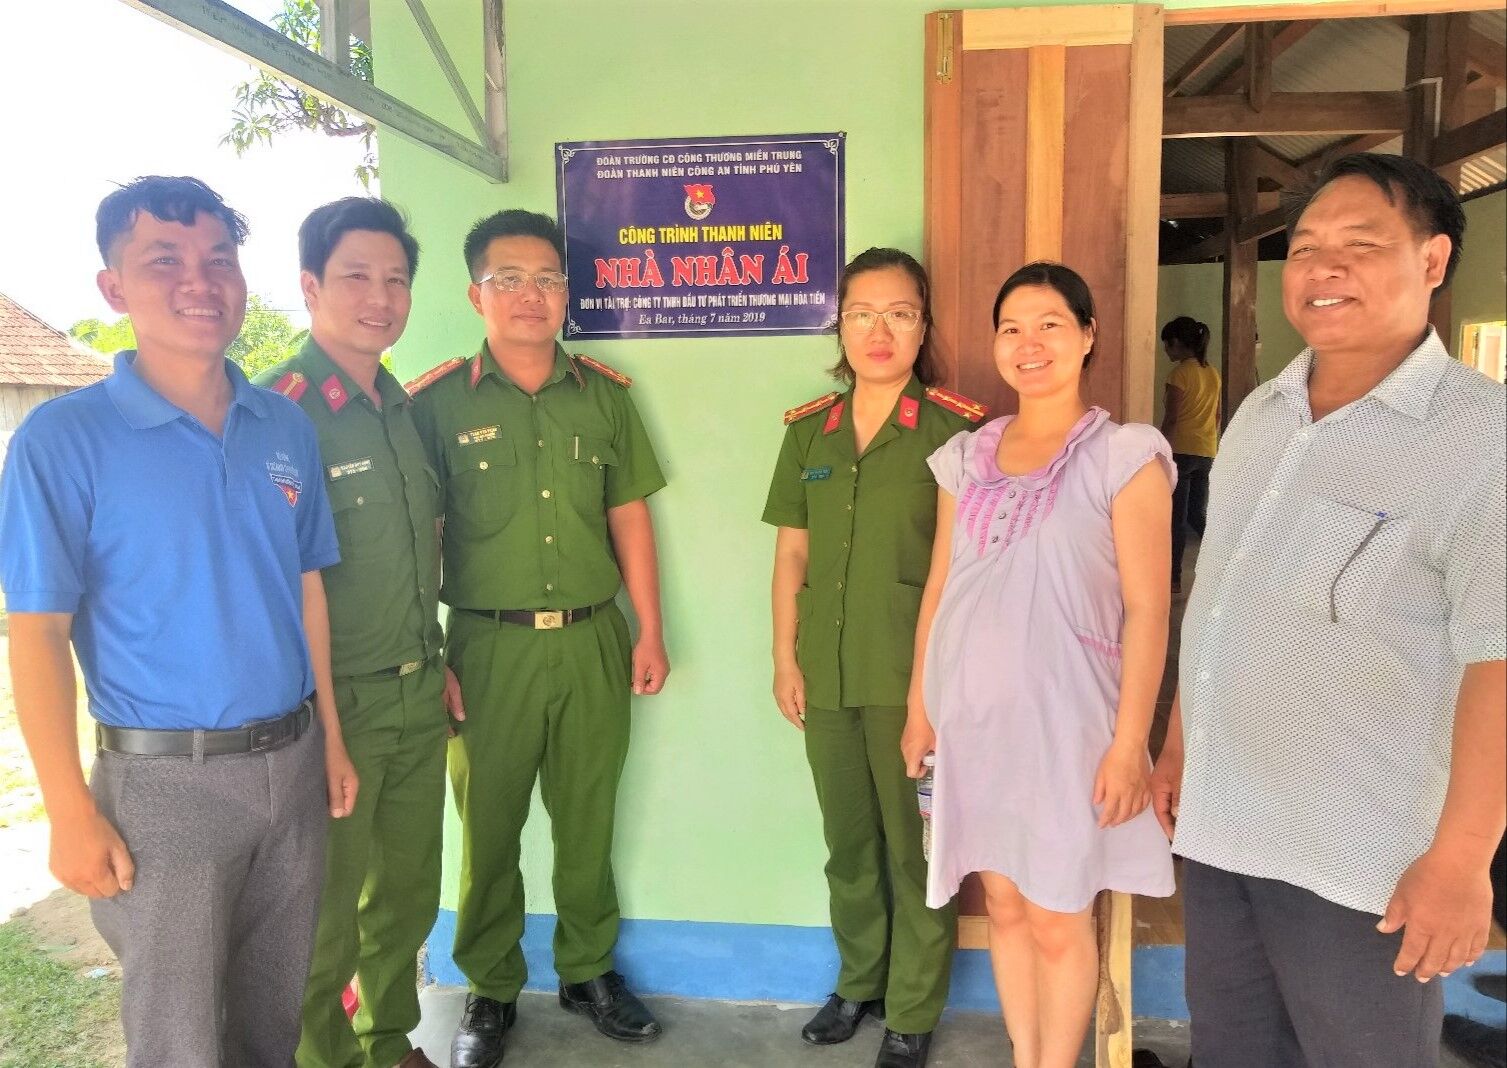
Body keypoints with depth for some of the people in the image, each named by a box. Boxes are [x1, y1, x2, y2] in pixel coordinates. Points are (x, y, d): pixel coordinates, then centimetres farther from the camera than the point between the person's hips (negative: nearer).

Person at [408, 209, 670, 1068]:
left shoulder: (605, 394, 6)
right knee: (489, 826, 10)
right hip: (489, 645, -2)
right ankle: (492, 991, 30)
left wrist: (649, 631, 7)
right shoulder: (437, 401, -3)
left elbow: (629, 516, 9)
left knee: (588, 820, 13)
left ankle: (589, 970, 34)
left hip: (592, 640, 3)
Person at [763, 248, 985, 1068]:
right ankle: (859, 980, 39)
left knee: (916, 847, 8)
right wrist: (785, 658, 6)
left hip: (916, 673, -4)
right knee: (847, 841, 19)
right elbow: (792, 552, 9)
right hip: (827, 674, 4)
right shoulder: (807, 430, 6)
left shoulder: (955, 427, -7)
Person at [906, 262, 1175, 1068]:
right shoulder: (965, 456, 7)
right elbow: (938, 591, 10)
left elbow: (1147, 610, -10)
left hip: (1063, 719, -4)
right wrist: (919, 708, 10)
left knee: (1058, 917, 7)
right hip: (972, 714, 4)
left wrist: (1129, 740, -13)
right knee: (1003, 903, 16)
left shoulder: (1123, 455, -6)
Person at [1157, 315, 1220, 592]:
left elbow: (1171, 420, -14)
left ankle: (1175, 578, 5)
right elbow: (1216, 417, 16)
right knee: (1197, 515, 15)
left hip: (1181, 451, -7)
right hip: (1207, 452, 7)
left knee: (1177, 517, 0)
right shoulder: (1213, 374, 11)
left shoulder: (1180, 373, -11)